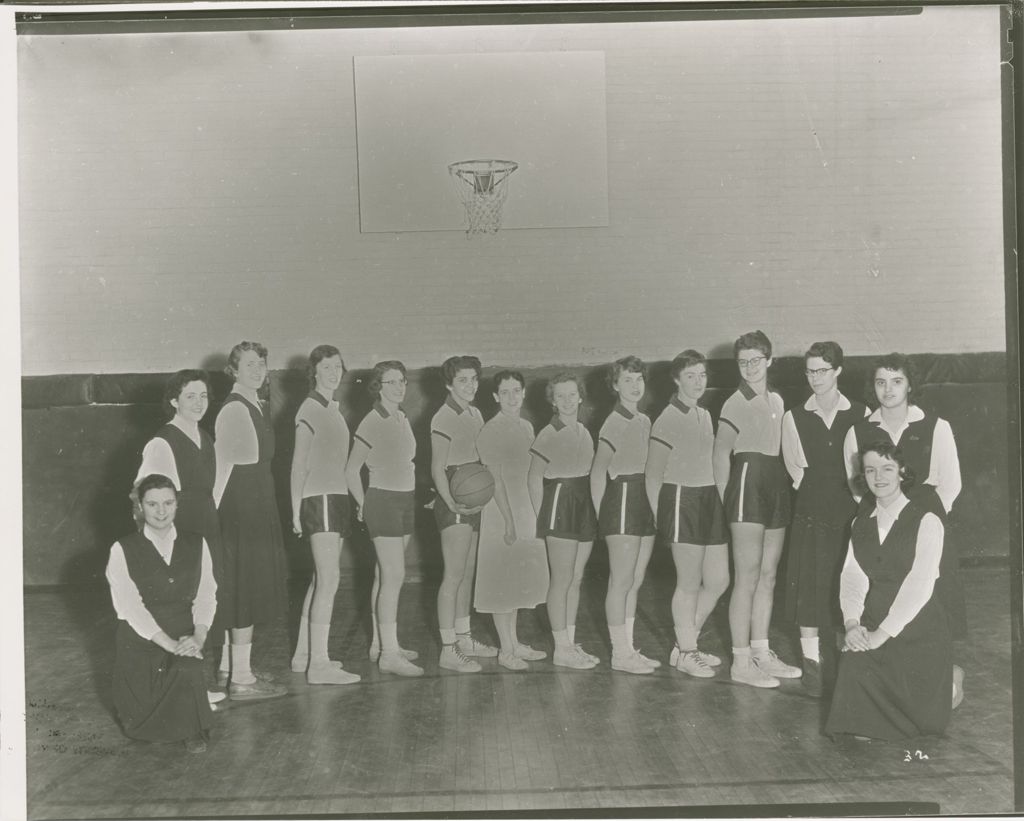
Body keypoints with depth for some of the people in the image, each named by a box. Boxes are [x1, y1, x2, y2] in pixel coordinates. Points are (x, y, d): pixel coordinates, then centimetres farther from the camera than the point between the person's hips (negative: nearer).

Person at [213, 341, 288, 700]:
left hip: (260, 506, 10)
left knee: (241, 588, 16)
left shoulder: (260, 408, 14)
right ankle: (241, 678, 1)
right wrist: (216, 511, -19)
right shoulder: (233, 410, -15)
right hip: (239, 506, -10)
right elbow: (222, 464, -18)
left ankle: (229, 666, 27)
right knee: (245, 589, -5)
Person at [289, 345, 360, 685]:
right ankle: (319, 663, -13)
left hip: (338, 496, 9)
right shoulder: (310, 409, -8)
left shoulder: (335, 409, 16)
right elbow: (298, 465, -10)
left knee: (321, 579, 11)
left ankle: (303, 655, 19)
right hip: (319, 499, -9)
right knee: (329, 578, -13)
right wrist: (296, 511, -12)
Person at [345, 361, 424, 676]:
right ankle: (389, 653, -11)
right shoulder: (372, 422, -12)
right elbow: (351, 470, -10)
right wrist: (363, 505, -3)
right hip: (382, 500, -8)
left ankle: (380, 643, 18)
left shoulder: (403, 419, 11)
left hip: (406, 500, 8)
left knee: (386, 575, 11)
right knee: (394, 575, -12)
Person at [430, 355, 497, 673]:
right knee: (454, 576, -7)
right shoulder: (443, 419, -12)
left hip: (474, 501, 8)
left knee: (468, 574, 14)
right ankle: (448, 650, -3)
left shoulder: (475, 415, 13)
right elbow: (437, 470, -15)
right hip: (453, 504, -8)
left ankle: (464, 638, 24)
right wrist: (452, 503, -25)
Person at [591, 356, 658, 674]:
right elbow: (597, 473, -10)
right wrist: (602, 515, -9)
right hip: (622, 502, -8)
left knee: (635, 583, 11)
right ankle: (620, 654, 4)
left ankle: (628, 650, 18)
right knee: (621, 582, -3)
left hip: (644, 504, 8)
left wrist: (653, 508, 11)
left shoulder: (644, 421, 14)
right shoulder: (614, 423, -9)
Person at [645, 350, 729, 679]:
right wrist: (660, 517, -8)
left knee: (719, 580, 9)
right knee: (689, 585, 0)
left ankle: (685, 646, 23)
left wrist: (720, 501, 15)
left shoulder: (705, 415, 14)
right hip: (681, 501, -8)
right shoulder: (668, 420, -9)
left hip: (710, 500, 8)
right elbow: (652, 475, -8)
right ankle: (686, 654, 14)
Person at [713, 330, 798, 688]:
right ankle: (741, 662, -3)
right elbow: (720, 454, -9)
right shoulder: (736, 404, -6)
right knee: (748, 579, -7)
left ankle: (762, 653, 18)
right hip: (747, 484, -7)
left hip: (776, 486, 7)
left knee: (768, 577, 10)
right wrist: (727, 501, -9)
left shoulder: (777, 401, 15)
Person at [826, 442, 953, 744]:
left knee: (923, 720, -11)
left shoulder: (926, 521, -7)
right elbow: (851, 576, 3)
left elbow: (920, 585, -15)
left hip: (918, 630, -4)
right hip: (872, 629, 4)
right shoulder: (861, 523, 11)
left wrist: (881, 634, -20)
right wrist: (852, 623, -15)